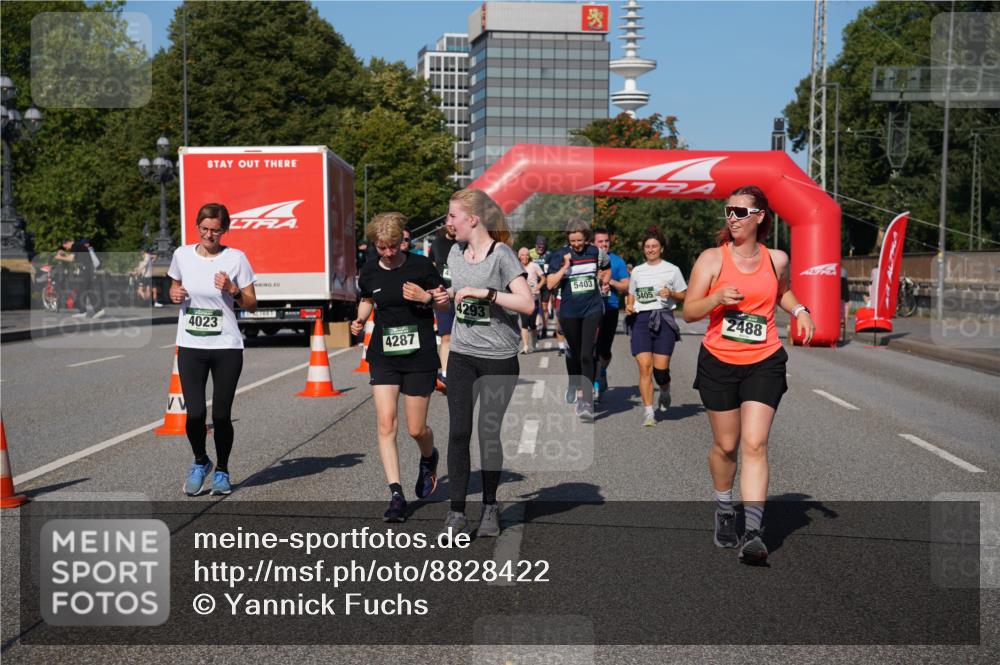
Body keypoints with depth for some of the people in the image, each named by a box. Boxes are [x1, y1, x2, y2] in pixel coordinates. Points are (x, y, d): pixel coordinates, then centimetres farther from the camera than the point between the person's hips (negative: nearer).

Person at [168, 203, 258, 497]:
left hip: (226, 346, -1)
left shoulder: (236, 258, -3)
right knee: (195, 412, -7)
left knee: (221, 414, 1)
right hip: (190, 346, 2)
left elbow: (251, 305, 2)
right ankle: (200, 462, 22)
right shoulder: (182, 255, 4)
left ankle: (222, 471, 24)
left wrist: (232, 290, -16)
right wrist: (174, 294, -1)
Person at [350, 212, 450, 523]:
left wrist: (427, 298, -17)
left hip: (420, 357, -2)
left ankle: (429, 458, 39)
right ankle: (396, 494, -4)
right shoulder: (370, 272, 3)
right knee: (386, 424, -9)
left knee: (416, 429, 3)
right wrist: (360, 320, 4)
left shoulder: (421, 266, -7)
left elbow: (445, 303, 2)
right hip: (383, 356, 3)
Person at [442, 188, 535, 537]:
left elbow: (527, 303, -19)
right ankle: (456, 511, 3)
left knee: (489, 433, 4)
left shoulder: (501, 254, -10)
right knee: (458, 432, -3)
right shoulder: (456, 252, 10)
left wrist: (486, 292, -22)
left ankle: (490, 506, 21)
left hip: (499, 359, -5)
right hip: (462, 355, 5)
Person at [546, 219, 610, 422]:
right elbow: (550, 284, -10)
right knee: (573, 352, 15)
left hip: (592, 309, -1)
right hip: (569, 312, 1)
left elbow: (607, 270, 23)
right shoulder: (559, 256, -3)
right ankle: (574, 386, 39)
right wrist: (565, 267, -17)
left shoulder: (596, 252, 1)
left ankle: (587, 400, -14)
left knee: (587, 355, -12)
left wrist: (602, 283, 11)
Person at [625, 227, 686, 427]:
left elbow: (684, 295, 10)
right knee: (644, 367, -10)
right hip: (642, 320, 2)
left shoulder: (672, 270, 8)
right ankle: (648, 412, -5)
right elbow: (632, 295, 23)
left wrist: (671, 294, -10)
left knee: (661, 368, -8)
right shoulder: (637, 271, 15)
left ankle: (665, 392, 27)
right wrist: (629, 305, 2)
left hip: (664, 318, -2)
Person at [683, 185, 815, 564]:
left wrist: (799, 311, 7)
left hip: (764, 363, 1)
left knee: (755, 446, -11)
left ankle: (753, 532, -14)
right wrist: (717, 298, -22)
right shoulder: (712, 259, -3)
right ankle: (724, 509, 37)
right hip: (719, 363, 0)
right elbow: (688, 312, -4)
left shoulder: (777, 259, 4)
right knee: (726, 445, 10)